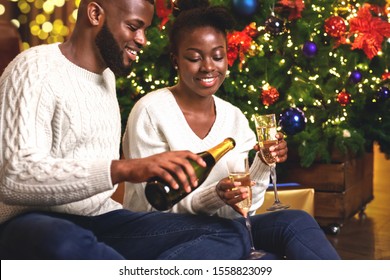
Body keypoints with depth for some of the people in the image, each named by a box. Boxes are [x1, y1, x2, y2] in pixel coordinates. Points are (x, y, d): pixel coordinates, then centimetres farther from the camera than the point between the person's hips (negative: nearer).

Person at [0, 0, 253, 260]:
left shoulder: (106, 75, 18)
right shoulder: (36, 68, -9)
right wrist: (124, 169, -33)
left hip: (103, 222, 8)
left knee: (231, 233, -11)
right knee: (63, 243, -44)